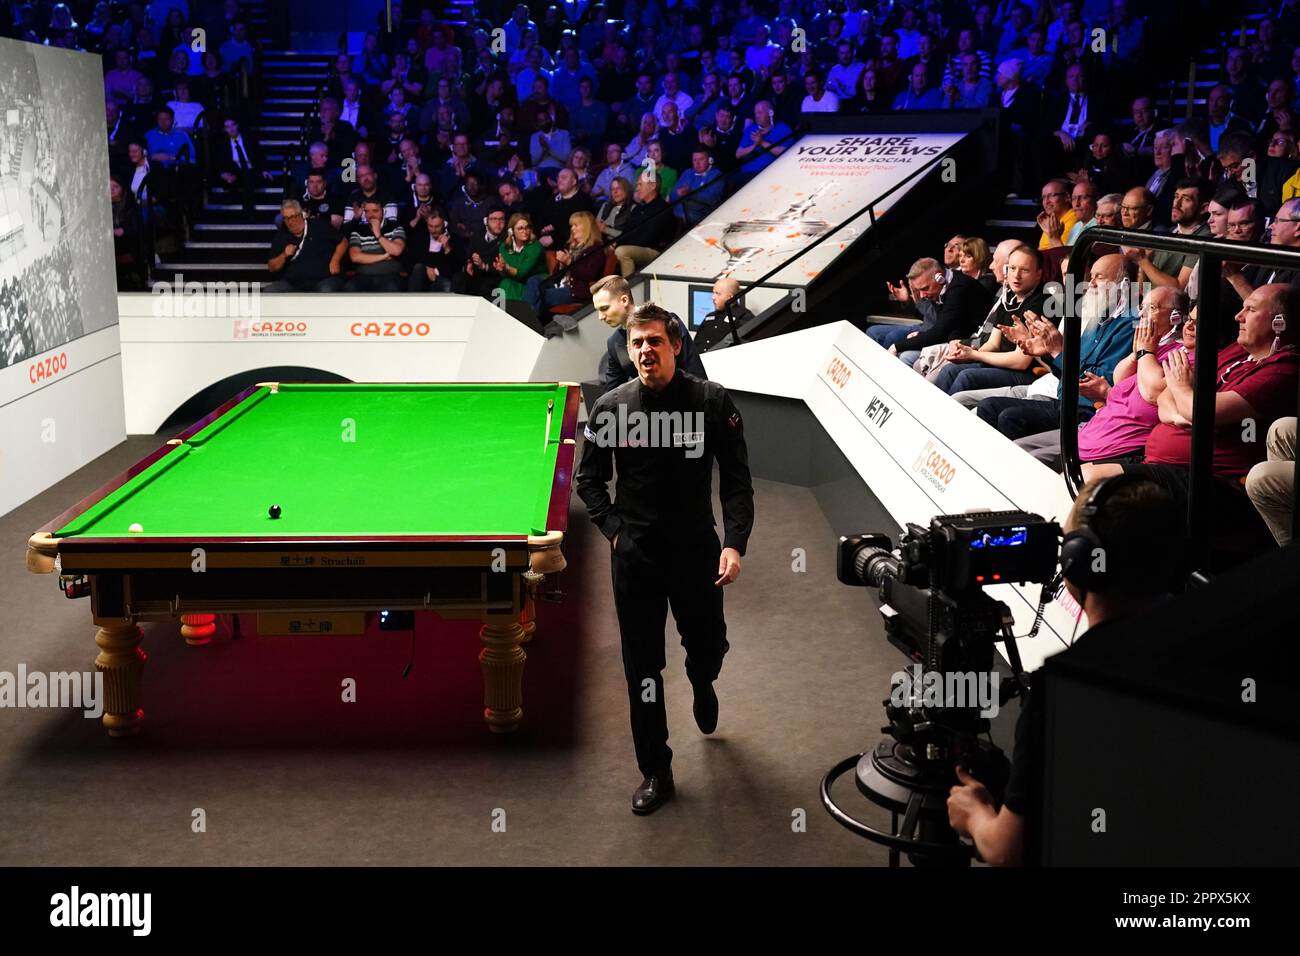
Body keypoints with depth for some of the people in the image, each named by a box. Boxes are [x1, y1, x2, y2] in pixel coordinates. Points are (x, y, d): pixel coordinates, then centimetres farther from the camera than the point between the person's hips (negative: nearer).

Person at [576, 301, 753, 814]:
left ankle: (701, 685, 54)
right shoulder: (610, 407, -6)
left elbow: (736, 480, -6)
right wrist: (615, 530, -6)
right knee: (642, 666, 4)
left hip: (696, 549, 0)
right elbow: (589, 480, 6)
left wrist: (734, 543, -17)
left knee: (709, 646, 15)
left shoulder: (712, 401, -9)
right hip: (634, 555, 0)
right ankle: (655, 772, 18)